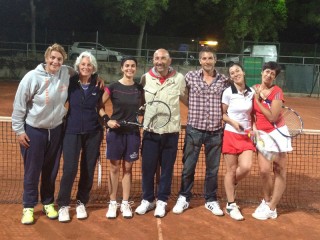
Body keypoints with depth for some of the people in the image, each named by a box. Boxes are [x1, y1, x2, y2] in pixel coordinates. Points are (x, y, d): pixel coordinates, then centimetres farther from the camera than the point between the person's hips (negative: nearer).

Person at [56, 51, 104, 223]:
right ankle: (63, 205, 8)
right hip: (72, 131, -2)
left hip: (93, 133, 2)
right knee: (70, 169, -9)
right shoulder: (70, 83, -3)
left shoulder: (98, 86, 1)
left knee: (88, 170, 7)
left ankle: (81, 203, 24)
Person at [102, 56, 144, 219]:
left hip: (133, 133, 2)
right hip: (115, 132, -2)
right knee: (114, 168, 5)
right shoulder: (113, 87, -4)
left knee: (128, 168, 8)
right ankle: (112, 203, 15)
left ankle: (125, 203, 17)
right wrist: (107, 120, -11)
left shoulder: (139, 89, 4)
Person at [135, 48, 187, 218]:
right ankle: (147, 199, 22)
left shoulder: (179, 78, -2)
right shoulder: (145, 78, 1)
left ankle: (162, 201, 21)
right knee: (148, 167, 5)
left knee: (167, 168, 8)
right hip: (150, 130, 1)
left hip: (171, 131, 0)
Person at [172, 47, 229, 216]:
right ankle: (184, 198, 22)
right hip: (194, 129, -1)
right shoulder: (190, 76, -2)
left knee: (213, 169, 11)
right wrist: (195, 110, 2)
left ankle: (211, 200, 26)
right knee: (188, 167, 6)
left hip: (215, 131, 1)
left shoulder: (224, 80, 3)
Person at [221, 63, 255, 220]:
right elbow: (222, 114, 0)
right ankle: (231, 205, 14)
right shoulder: (228, 92, -6)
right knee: (231, 170, 2)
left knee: (246, 168, -11)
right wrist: (233, 122, -16)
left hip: (247, 136, 3)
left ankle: (231, 186, 24)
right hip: (231, 135, -3)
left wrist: (253, 129, 0)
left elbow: (252, 114, 13)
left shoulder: (252, 92, 3)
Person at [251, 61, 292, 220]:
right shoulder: (254, 89, 5)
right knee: (264, 170, -9)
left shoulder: (277, 92, -10)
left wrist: (258, 100, -11)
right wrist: (253, 127, 1)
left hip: (277, 133, -3)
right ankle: (266, 201, 15)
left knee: (280, 171, 1)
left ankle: (271, 208, 10)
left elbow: (273, 117, -16)